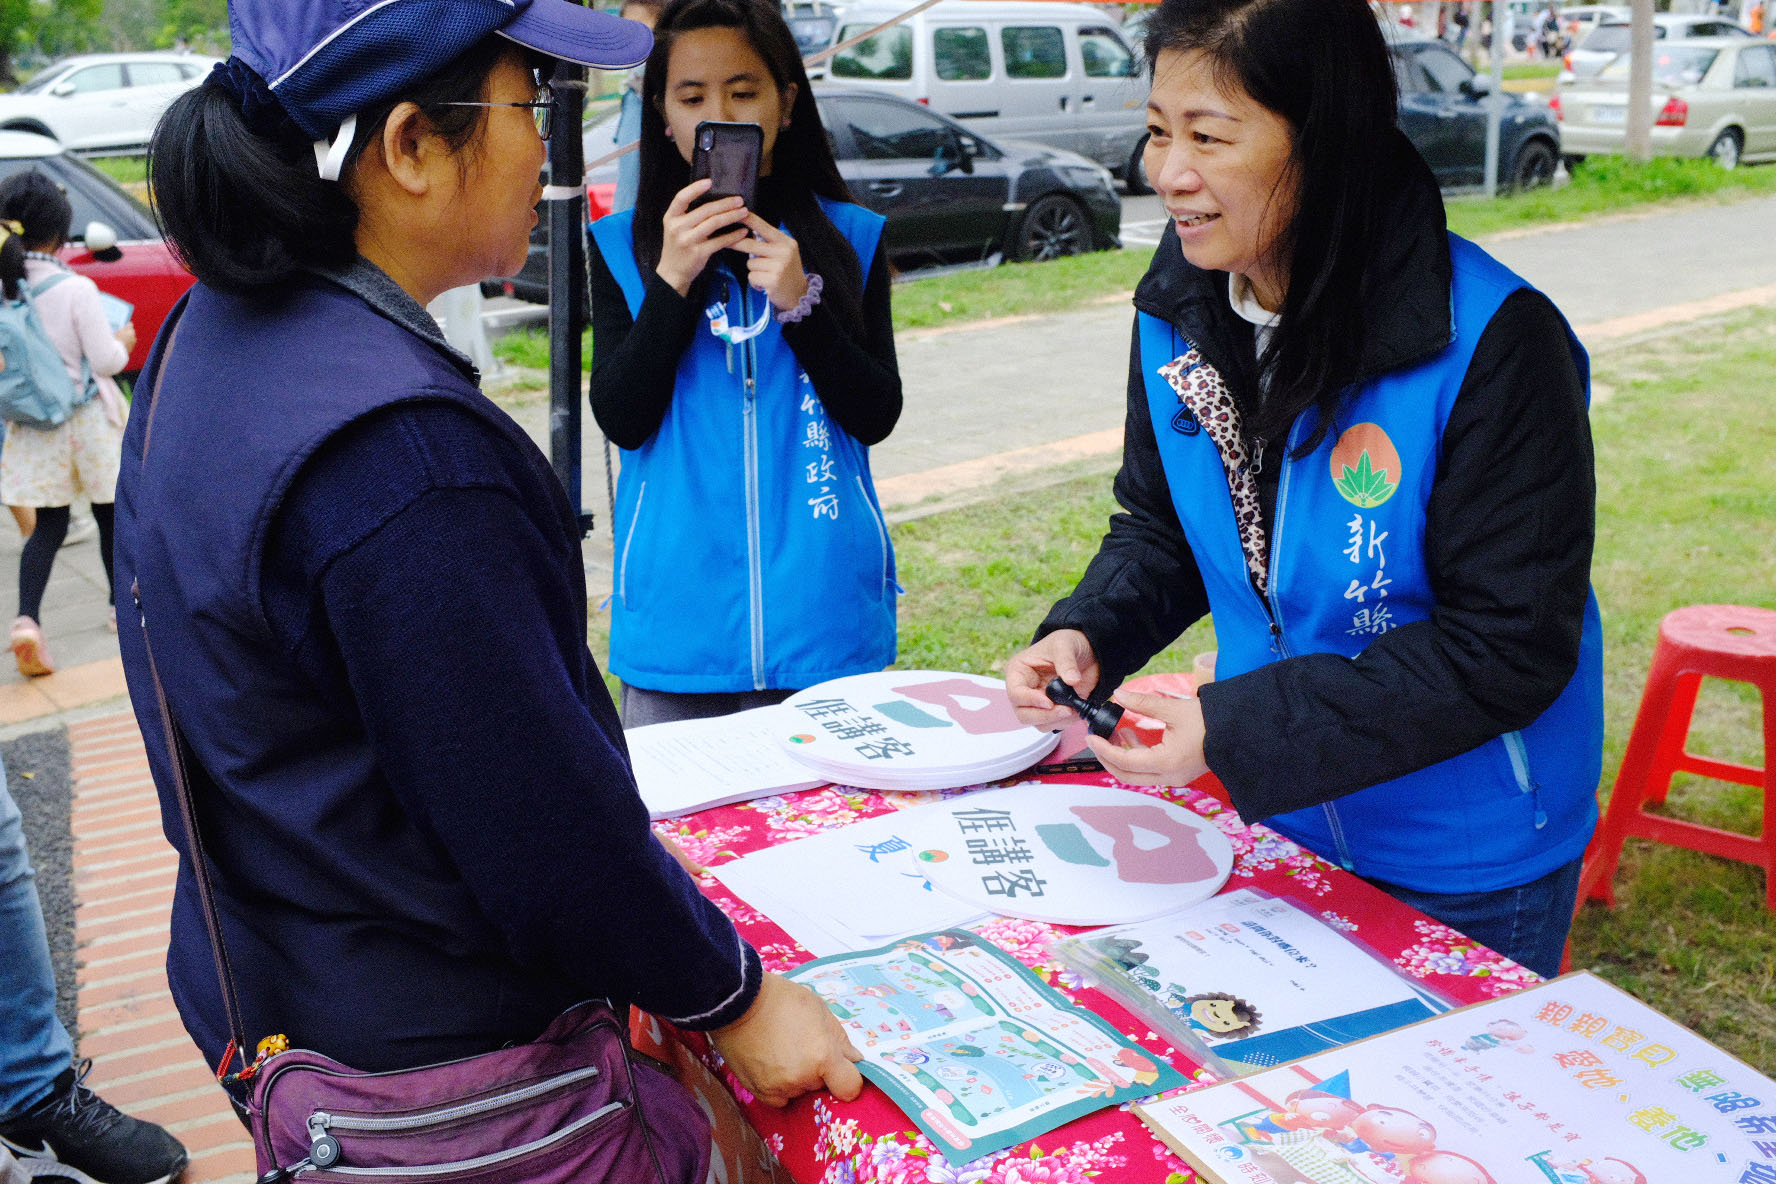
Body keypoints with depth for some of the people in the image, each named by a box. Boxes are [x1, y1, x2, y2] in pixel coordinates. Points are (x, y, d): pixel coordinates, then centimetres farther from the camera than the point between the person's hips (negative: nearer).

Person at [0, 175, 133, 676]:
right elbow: (106, 360, -15)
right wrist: (124, 342, 5)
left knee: (47, 526, 8)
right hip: (88, 418, -4)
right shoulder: (76, 289, -19)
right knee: (110, 516, 16)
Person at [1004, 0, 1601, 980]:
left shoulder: (1491, 345, -27)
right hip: (1271, 822, 6)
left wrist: (1234, 728, -31)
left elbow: (1509, 647, -25)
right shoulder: (1178, 309, -8)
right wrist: (1083, 637, -17)